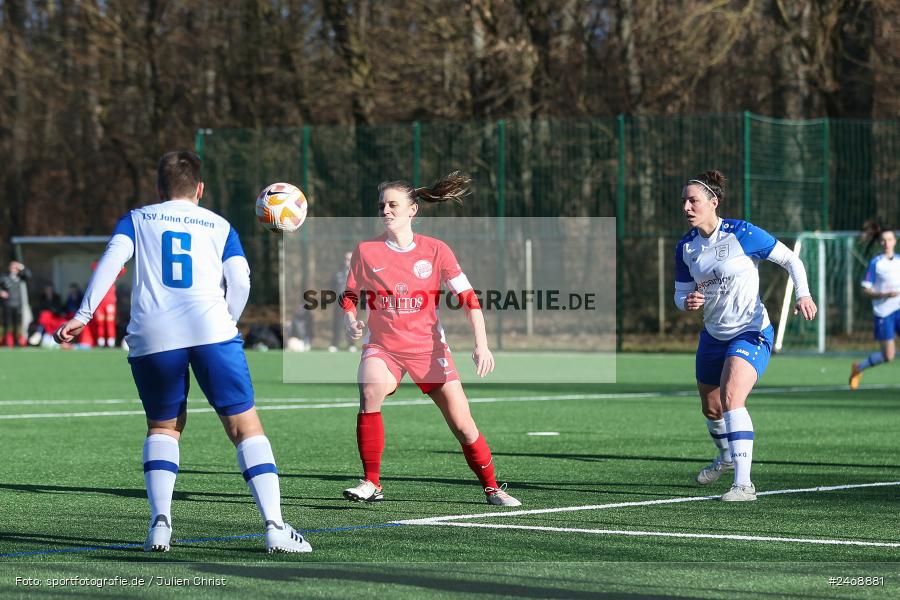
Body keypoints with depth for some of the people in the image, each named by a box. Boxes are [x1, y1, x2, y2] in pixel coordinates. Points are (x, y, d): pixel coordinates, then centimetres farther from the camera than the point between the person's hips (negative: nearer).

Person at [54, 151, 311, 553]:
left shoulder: (136, 220, 21)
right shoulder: (219, 226, 20)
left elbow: (111, 261, 4)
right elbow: (239, 282, 7)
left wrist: (82, 316, -2)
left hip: (151, 337, 1)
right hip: (210, 327, -1)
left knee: (162, 427, 20)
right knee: (244, 425, 2)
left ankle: (160, 523, 4)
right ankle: (275, 527, -10)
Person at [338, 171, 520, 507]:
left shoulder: (435, 251, -2)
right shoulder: (366, 252, -1)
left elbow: (468, 298, -2)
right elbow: (349, 296, 11)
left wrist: (482, 345, -12)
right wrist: (351, 321, -11)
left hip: (428, 348, 0)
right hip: (382, 346, 0)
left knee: (462, 423, -6)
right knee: (370, 393, -31)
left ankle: (492, 489, 15)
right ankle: (371, 484, -20)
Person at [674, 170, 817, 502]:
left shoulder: (742, 234, -17)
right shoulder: (685, 247, -1)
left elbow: (790, 259, -9)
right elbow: (681, 293, 7)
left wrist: (803, 294, -25)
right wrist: (688, 301, -17)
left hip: (751, 333, -7)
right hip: (714, 334, 7)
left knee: (731, 400, -27)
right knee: (711, 408, 21)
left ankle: (744, 484, -30)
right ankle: (727, 457, 53)